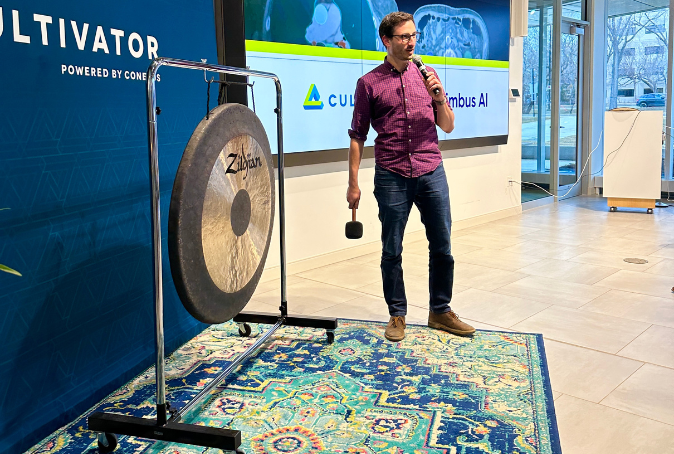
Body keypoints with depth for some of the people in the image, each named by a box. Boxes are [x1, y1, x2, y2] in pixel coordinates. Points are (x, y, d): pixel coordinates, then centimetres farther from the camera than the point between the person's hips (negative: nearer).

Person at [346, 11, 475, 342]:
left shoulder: (426, 76, 11)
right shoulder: (369, 83, 2)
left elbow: (448, 127, 12)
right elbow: (357, 136, 3)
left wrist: (440, 97, -7)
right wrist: (353, 183, -2)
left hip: (431, 172, 3)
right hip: (391, 177, -3)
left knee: (442, 246, 7)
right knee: (391, 251, 4)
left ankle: (440, 311, 23)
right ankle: (397, 315, 20)